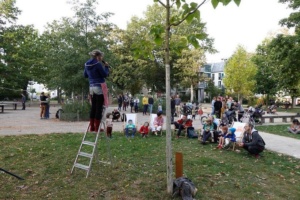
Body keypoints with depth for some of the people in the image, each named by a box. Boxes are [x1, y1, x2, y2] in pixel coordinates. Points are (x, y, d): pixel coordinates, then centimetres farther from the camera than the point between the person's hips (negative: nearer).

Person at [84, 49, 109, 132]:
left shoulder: (87, 64, 10)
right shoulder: (98, 64, -13)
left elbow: (85, 75, 21)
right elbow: (105, 74, -8)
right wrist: (106, 66, 5)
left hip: (92, 87, 7)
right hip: (100, 87, -7)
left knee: (93, 107, 12)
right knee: (99, 107, -2)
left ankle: (92, 127, 17)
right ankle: (97, 128, 1)